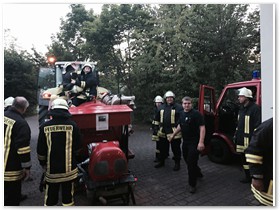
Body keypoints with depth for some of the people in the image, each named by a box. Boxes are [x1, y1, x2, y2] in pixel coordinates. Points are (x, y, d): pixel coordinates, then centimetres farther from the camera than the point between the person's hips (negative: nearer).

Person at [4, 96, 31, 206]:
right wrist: (27, 167, -12)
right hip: (11, 169, -7)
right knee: (11, 198, 6)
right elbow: (23, 149, -21)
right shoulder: (21, 123, -21)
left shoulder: (4, 115, 2)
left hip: (4, 164, 8)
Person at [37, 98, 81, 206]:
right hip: (69, 170, 0)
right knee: (68, 197, 14)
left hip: (51, 171, 1)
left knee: (50, 199, 15)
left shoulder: (45, 127, -8)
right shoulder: (73, 125, -11)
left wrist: (43, 164, 16)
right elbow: (77, 148, -3)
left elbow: (41, 150, -1)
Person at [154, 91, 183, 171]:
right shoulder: (161, 107, 11)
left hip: (175, 132, -5)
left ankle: (177, 163, 22)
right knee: (162, 148, 17)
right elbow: (157, 118, 20)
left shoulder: (179, 107, -6)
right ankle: (161, 161, 33)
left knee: (176, 148, 7)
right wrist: (157, 127, 16)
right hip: (163, 132, 5)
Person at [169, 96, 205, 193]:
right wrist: (173, 135, 24)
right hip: (185, 142, 8)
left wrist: (201, 142, -28)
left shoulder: (196, 114, -15)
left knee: (191, 163, -5)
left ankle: (192, 184, 10)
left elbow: (202, 128, -20)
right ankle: (198, 173, 45)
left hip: (194, 142, -8)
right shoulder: (182, 114, 8)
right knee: (187, 160, 19)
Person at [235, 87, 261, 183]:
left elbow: (258, 125, -17)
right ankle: (248, 177, 28)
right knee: (243, 158, 15)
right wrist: (236, 135, 18)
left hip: (249, 140, -9)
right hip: (241, 139, 9)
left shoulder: (255, 108, -12)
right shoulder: (242, 108, 15)